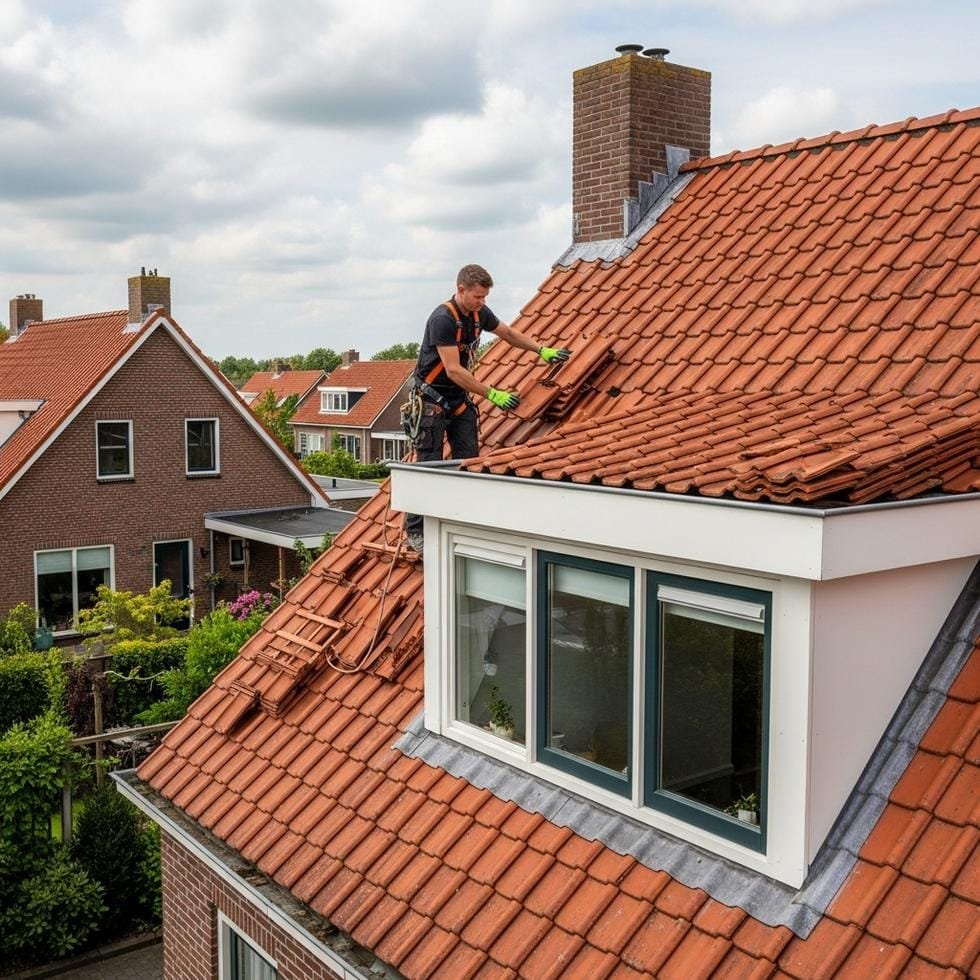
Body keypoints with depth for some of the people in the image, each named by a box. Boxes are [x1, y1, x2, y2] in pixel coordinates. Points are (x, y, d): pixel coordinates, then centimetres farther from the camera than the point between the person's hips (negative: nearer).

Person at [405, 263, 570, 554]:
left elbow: (508, 333, 19)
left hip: (460, 398, 8)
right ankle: (415, 530, 2)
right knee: (429, 465, -7)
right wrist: (492, 394, -29)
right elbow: (453, 370, -27)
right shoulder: (442, 319, -24)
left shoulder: (479, 312, 0)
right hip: (433, 397, -8)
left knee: (468, 461, 2)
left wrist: (542, 350, 13)